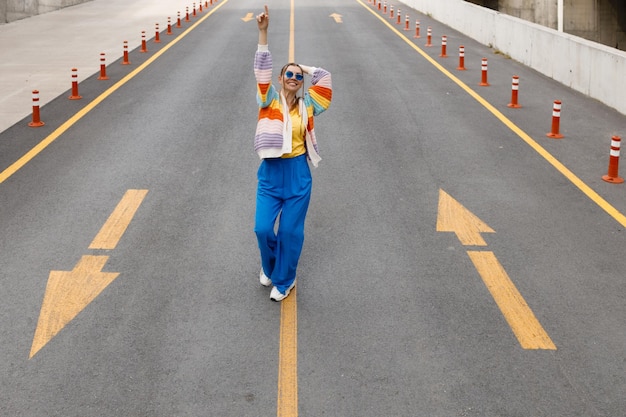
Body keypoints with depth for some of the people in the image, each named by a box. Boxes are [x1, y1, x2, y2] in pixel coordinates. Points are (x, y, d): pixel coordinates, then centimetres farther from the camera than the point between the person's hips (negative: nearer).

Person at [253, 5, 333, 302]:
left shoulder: (306, 105, 3)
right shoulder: (270, 100, -1)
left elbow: (325, 78, 7)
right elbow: (262, 69, -11)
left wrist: (304, 69, 15)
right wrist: (263, 32, -20)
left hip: (298, 173, 1)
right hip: (271, 172, -1)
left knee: (291, 231, 5)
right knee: (263, 228, -3)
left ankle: (284, 280, 24)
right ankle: (269, 268, 29)